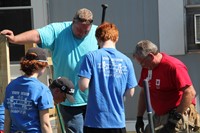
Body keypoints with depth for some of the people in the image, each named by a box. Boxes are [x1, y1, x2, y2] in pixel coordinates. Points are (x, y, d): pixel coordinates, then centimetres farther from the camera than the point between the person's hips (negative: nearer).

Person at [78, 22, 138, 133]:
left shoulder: (91, 57, -6)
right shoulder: (126, 60, 2)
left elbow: (83, 86, -12)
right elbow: (130, 92, 3)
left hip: (95, 120, -2)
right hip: (118, 120, 2)